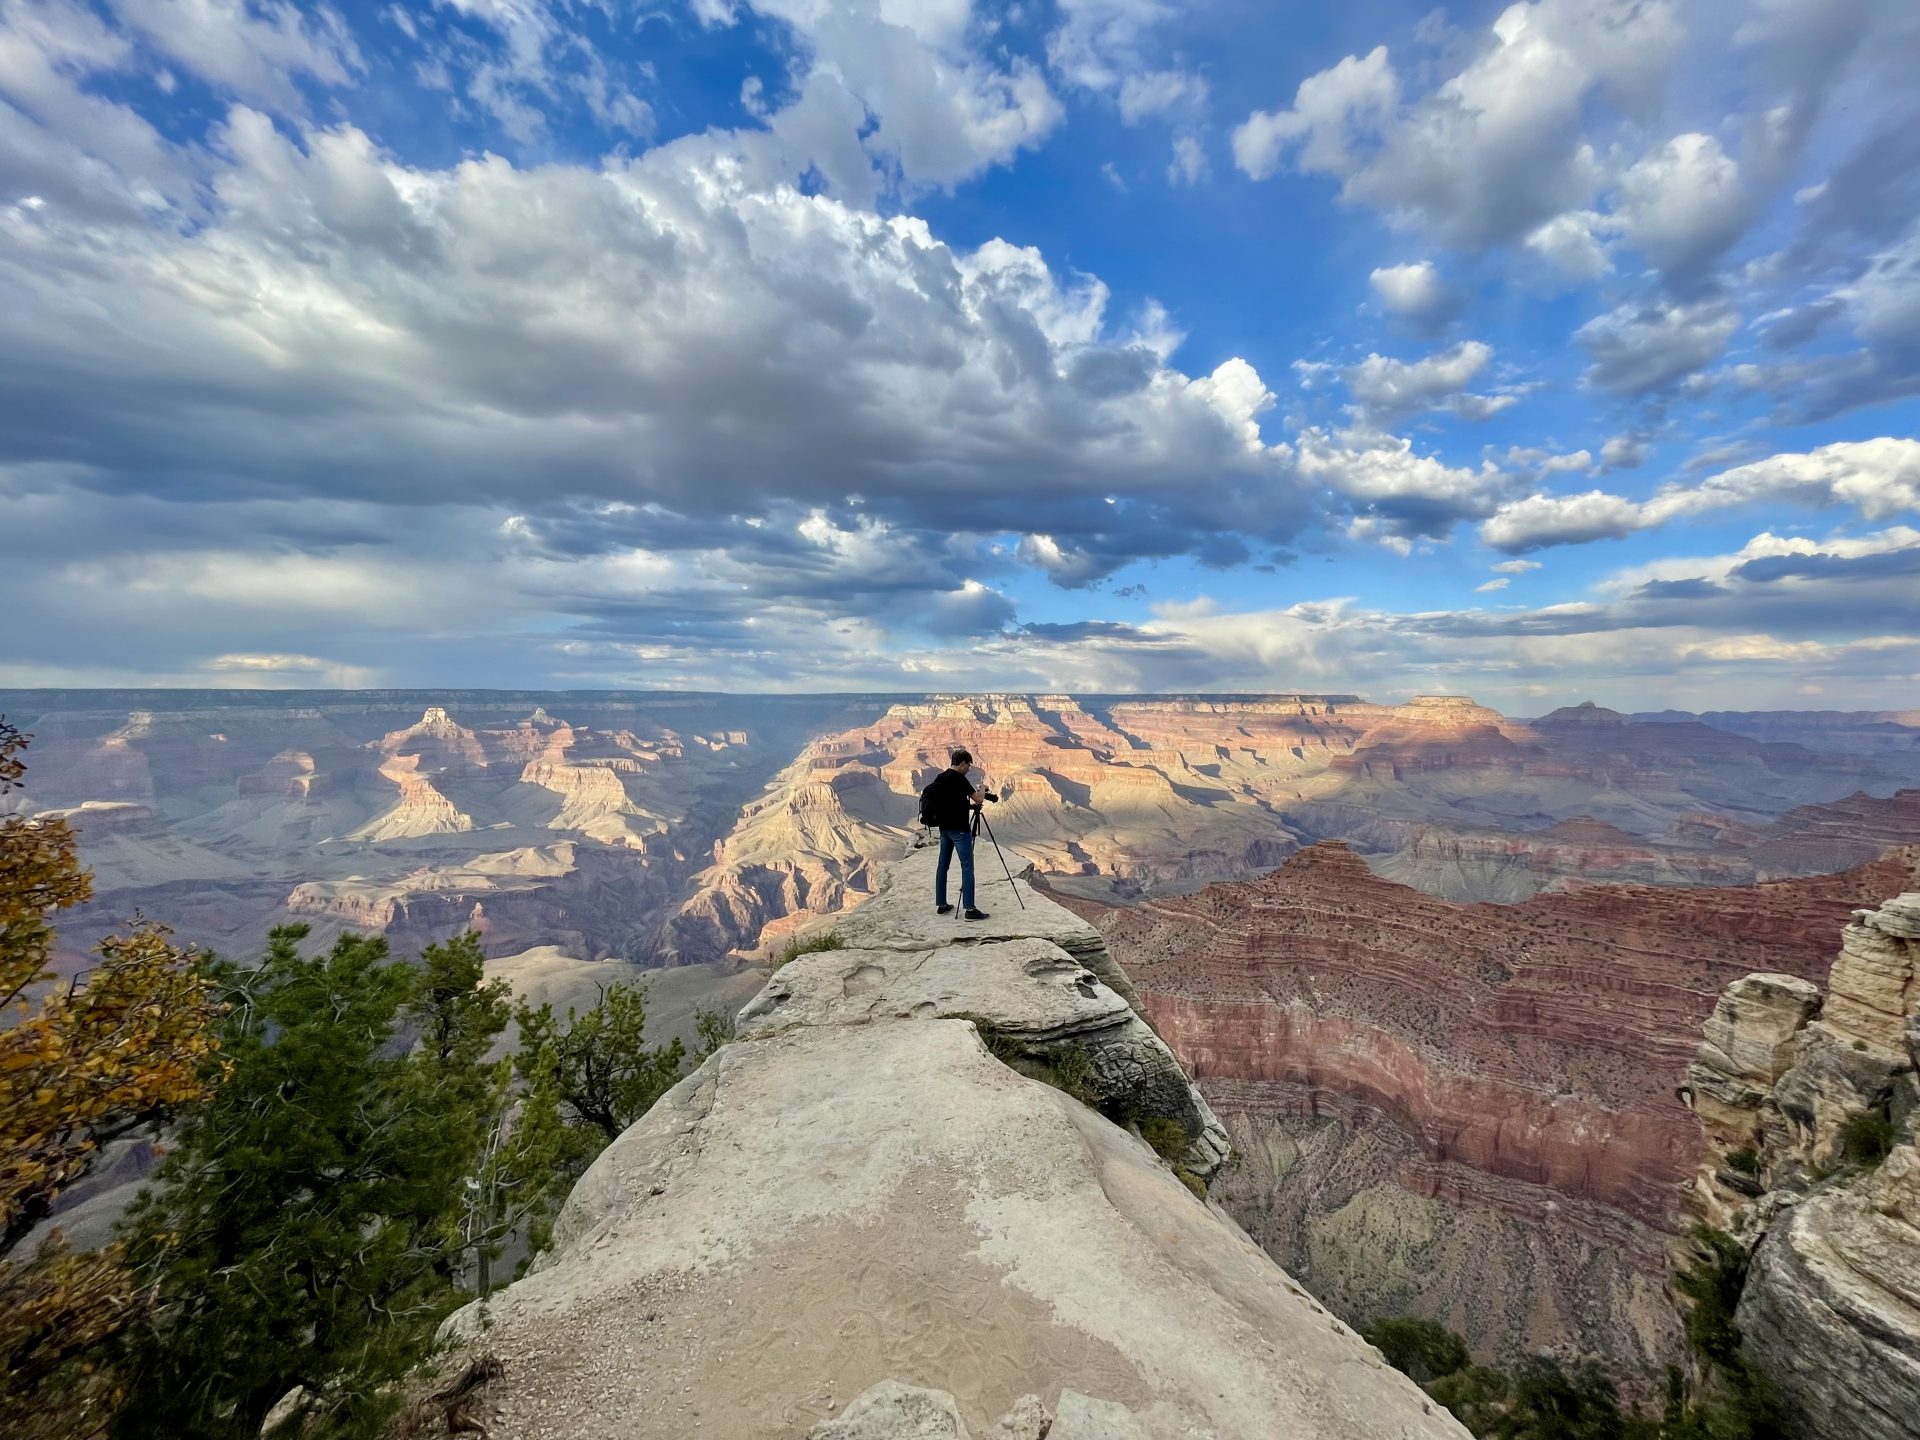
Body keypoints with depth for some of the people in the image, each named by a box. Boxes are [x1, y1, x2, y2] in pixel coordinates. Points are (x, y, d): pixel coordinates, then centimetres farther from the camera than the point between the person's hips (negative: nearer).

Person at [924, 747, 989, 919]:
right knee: (967, 867, -6)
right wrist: (981, 789, 7)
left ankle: (940, 905, 16)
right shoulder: (959, 778, -15)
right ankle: (969, 908, -7)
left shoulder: (939, 777, 9)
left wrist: (969, 805, 17)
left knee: (943, 865, 11)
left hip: (944, 828, 9)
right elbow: (978, 799, -13)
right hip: (959, 829, -9)